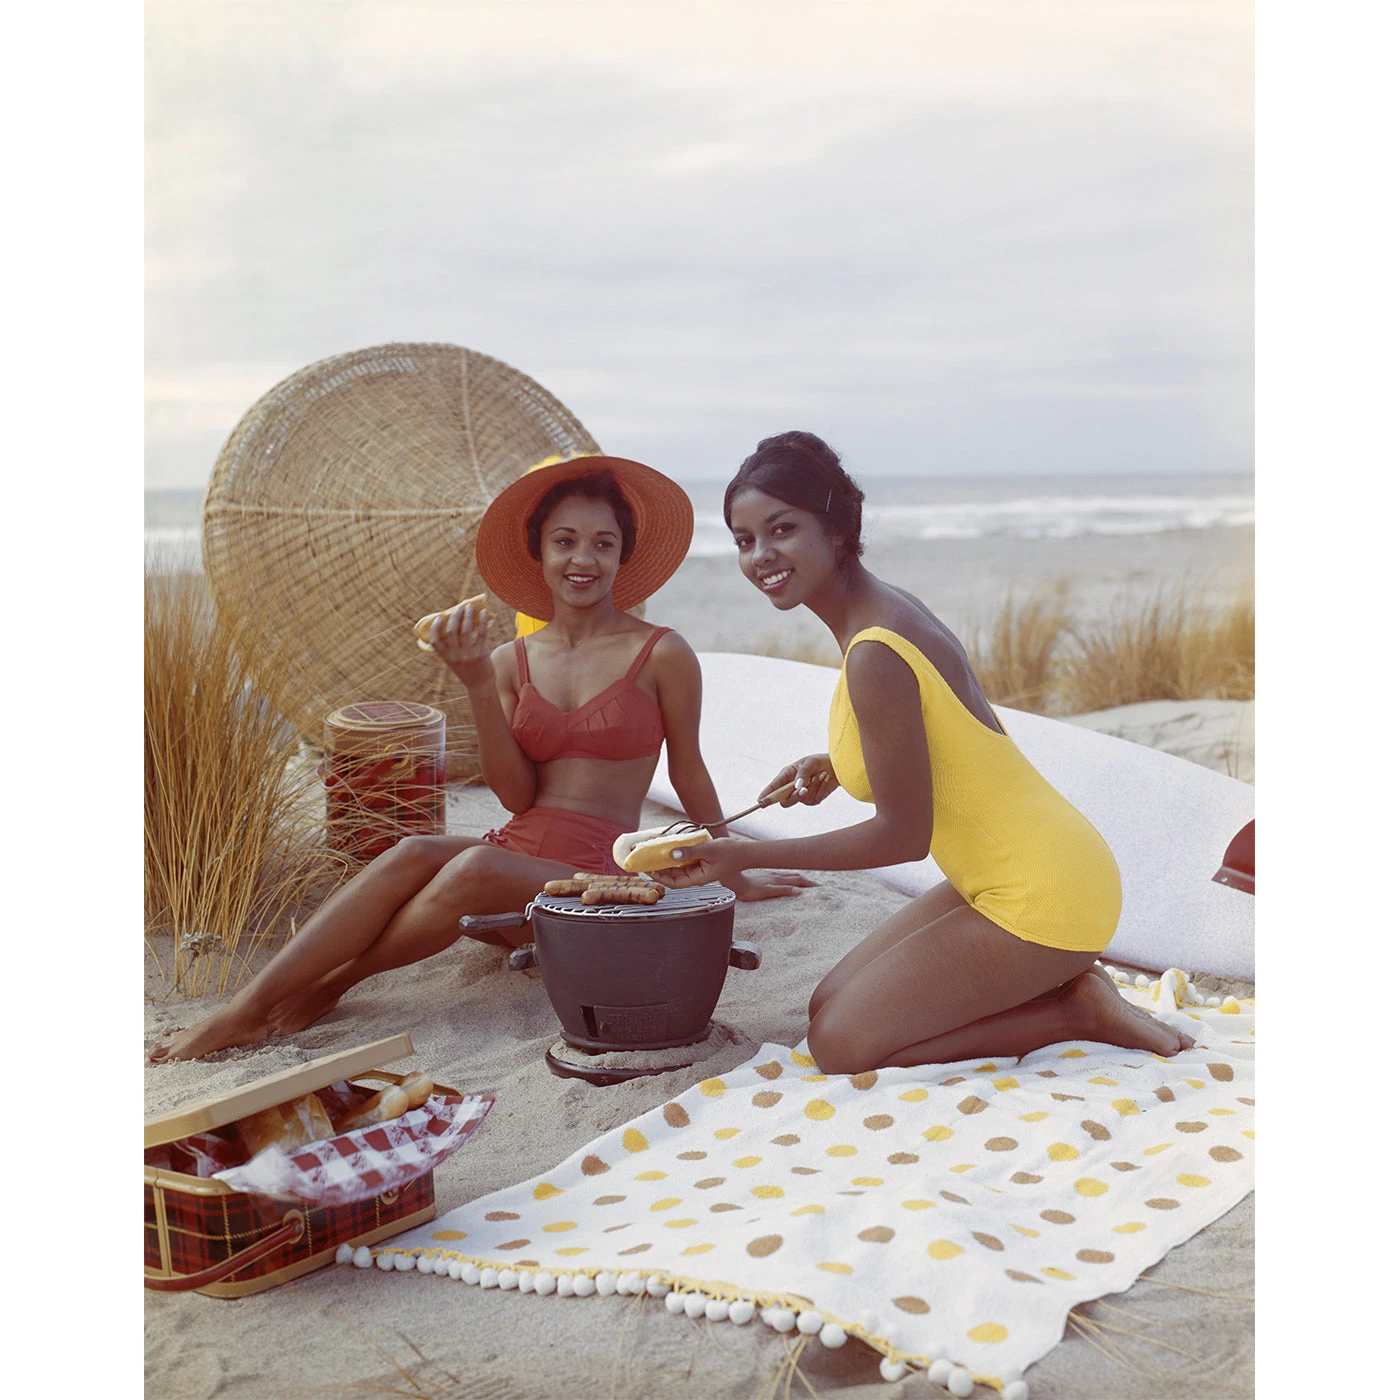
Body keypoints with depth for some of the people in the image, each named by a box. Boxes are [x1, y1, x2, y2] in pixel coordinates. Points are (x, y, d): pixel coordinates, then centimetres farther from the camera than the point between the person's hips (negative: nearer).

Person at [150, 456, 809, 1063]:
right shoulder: (512, 660, 9)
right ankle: (242, 1009, -31)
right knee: (413, 853, -28)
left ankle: (331, 984, -15)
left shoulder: (661, 654, -3)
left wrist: (734, 878, 20)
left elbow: (688, 775, 10)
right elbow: (518, 796, 1)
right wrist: (478, 685, -10)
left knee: (475, 868, -33)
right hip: (515, 853, 4)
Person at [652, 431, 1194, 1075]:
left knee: (840, 1043, -7)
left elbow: (903, 835, -19)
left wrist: (746, 856, -14)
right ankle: (1061, 984, 13)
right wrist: (836, 765, 7)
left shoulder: (875, 657, -25)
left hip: (1041, 898, -10)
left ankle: (1076, 1010, 0)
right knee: (831, 1002, 13)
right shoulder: (888, 607, 4)